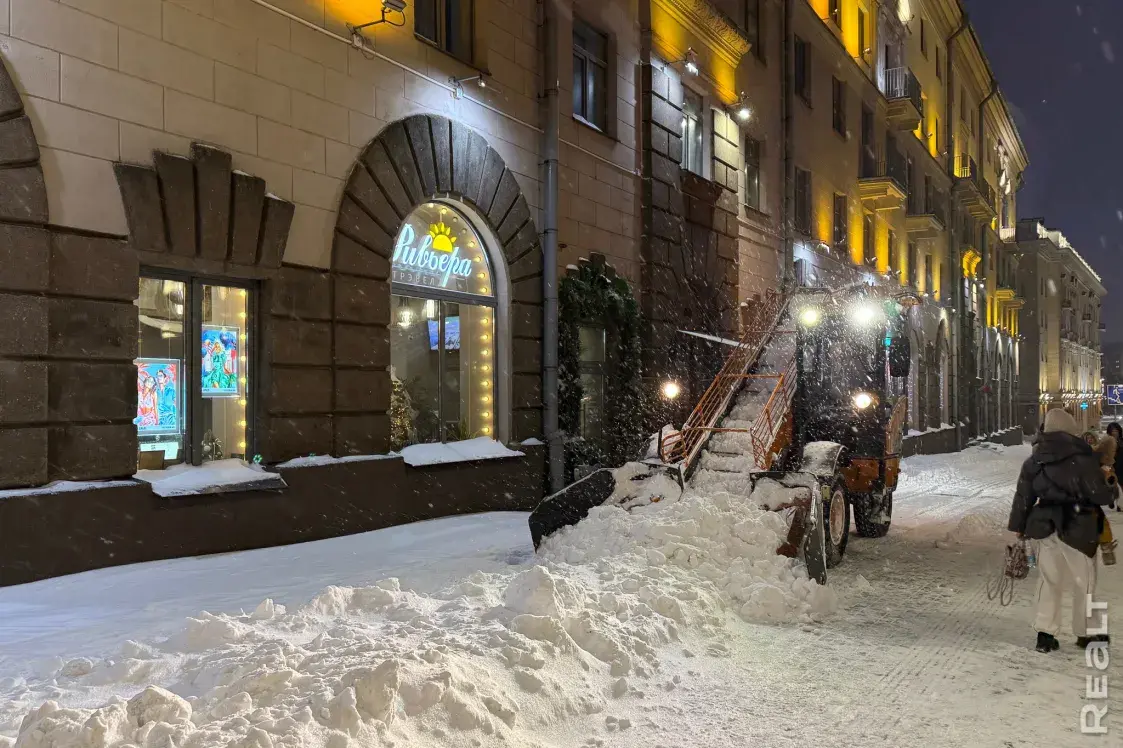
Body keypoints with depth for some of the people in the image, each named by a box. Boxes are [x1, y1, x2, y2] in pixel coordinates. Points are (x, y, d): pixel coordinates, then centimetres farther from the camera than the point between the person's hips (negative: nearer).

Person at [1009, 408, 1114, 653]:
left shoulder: (1034, 460, 5)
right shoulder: (1083, 458, -11)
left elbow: (1023, 497, 8)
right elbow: (1100, 495, -9)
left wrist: (1017, 528, 15)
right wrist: (1109, 488, 13)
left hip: (1045, 527, 5)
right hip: (1077, 529, -4)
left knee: (1050, 579, 14)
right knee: (1084, 582, 12)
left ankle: (1045, 633, 10)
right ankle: (1085, 633, 24)